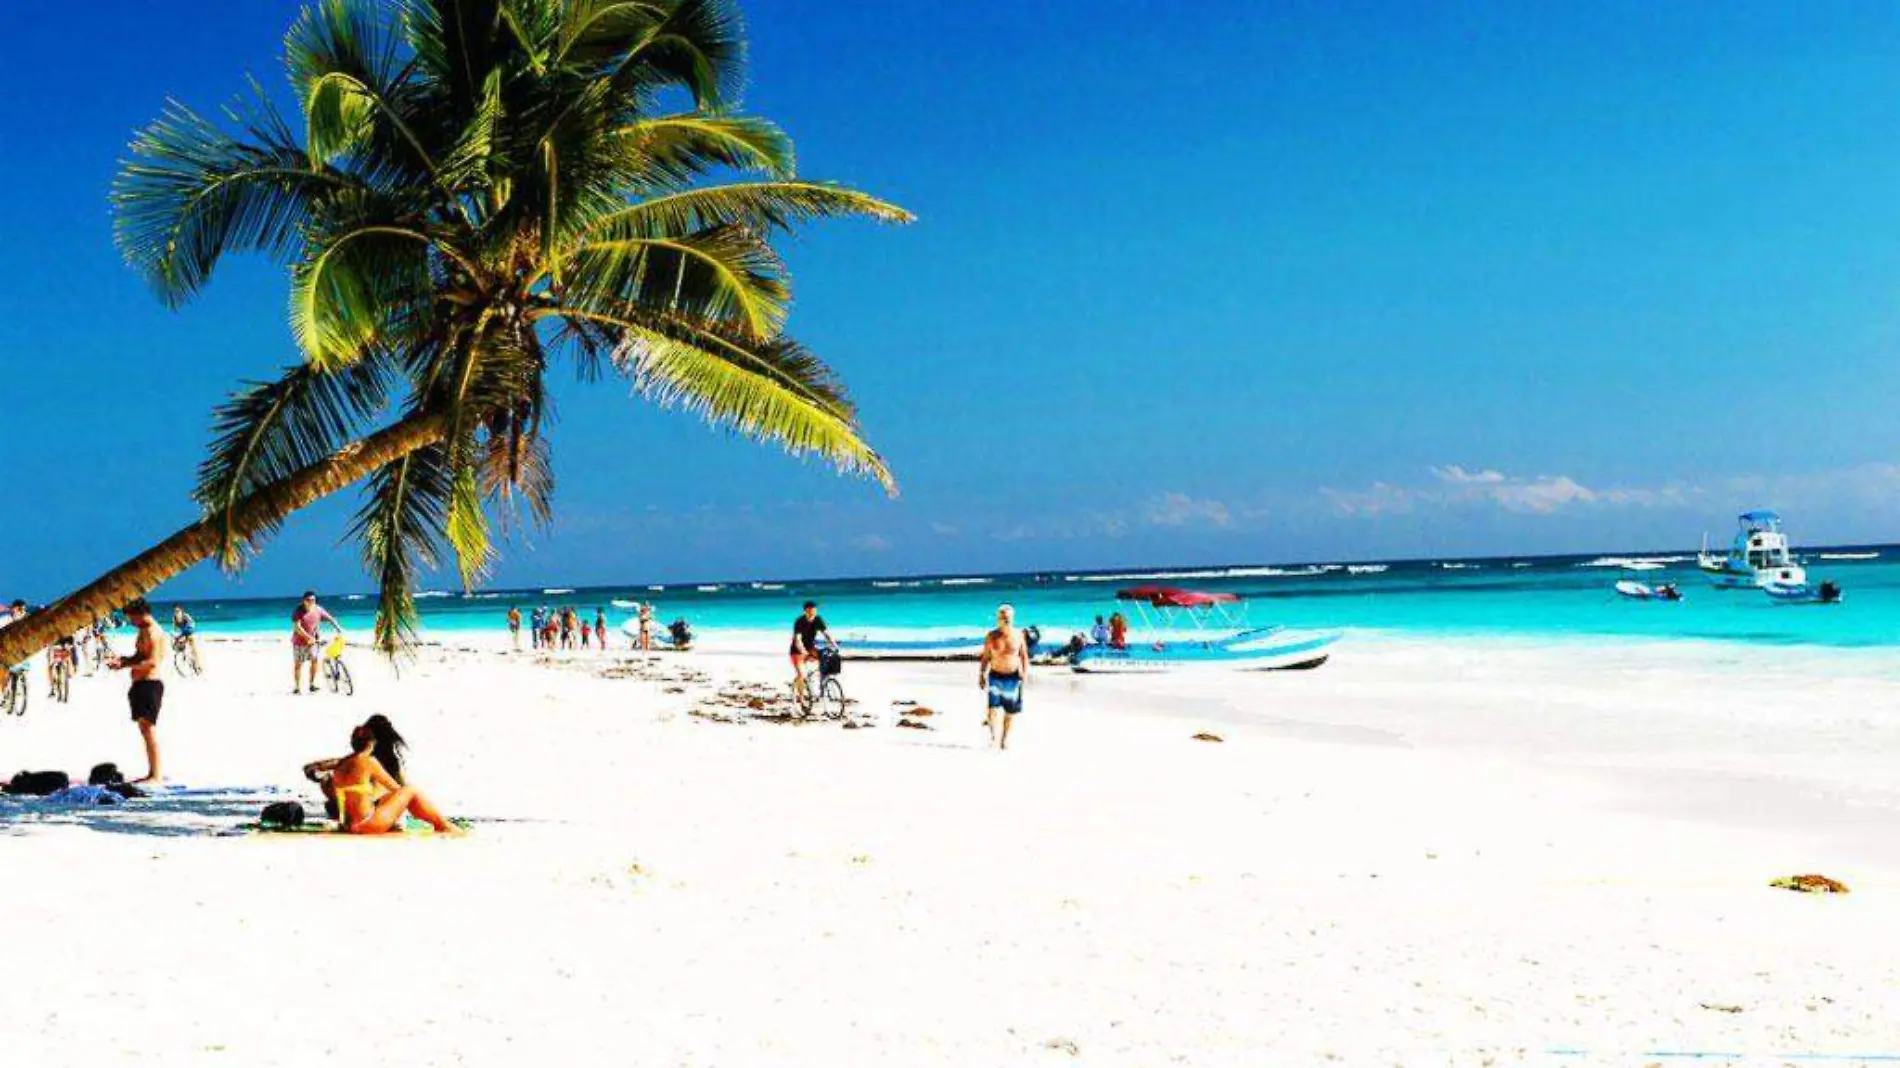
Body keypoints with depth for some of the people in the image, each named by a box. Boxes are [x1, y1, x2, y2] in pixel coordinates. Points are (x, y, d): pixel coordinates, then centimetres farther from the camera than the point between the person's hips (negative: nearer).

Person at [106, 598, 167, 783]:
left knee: (149, 729, -11)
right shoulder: (144, 631, 19)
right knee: (145, 730, 12)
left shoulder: (152, 632, -13)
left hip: (149, 684, -11)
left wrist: (126, 665, -20)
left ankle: (156, 776, -12)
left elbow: (152, 662, -22)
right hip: (141, 685, 11)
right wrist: (124, 660, 8)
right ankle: (151, 773, 17)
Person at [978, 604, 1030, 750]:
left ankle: (1005, 738, 25)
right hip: (995, 676, -1)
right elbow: (985, 657, 4)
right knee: (993, 707, -17)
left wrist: (1025, 673, -9)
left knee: (1011, 710, 9)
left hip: (1013, 677, 1)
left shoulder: (1018, 635, -2)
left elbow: (1024, 656, 3)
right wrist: (981, 675, 1)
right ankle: (994, 737, -18)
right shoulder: (992, 637, -3)